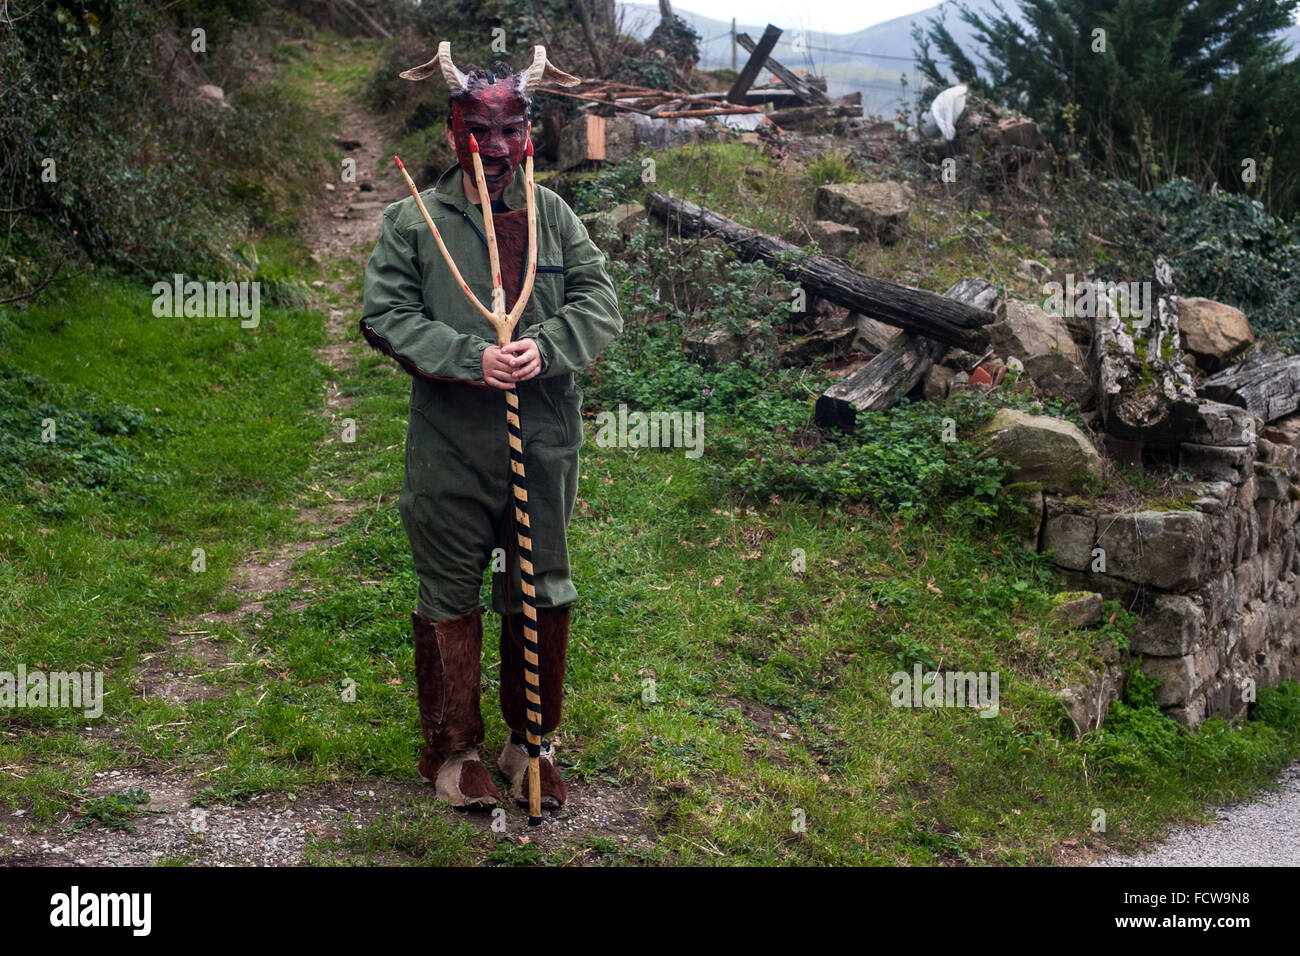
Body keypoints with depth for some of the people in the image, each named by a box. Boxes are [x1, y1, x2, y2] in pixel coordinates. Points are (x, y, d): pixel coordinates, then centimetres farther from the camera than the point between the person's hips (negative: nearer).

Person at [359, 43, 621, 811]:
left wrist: (545, 348, -15)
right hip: (450, 450, -2)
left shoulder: (553, 214, 7)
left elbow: (600, 301, 3)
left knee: (542, 597, 12)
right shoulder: (415, 221, -1)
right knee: (450, 601, 8)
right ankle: (454, 748, 24)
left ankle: (533, 744, 29)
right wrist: (470, 358, -18)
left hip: (545, 445, 3)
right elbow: (386, 316, -6)